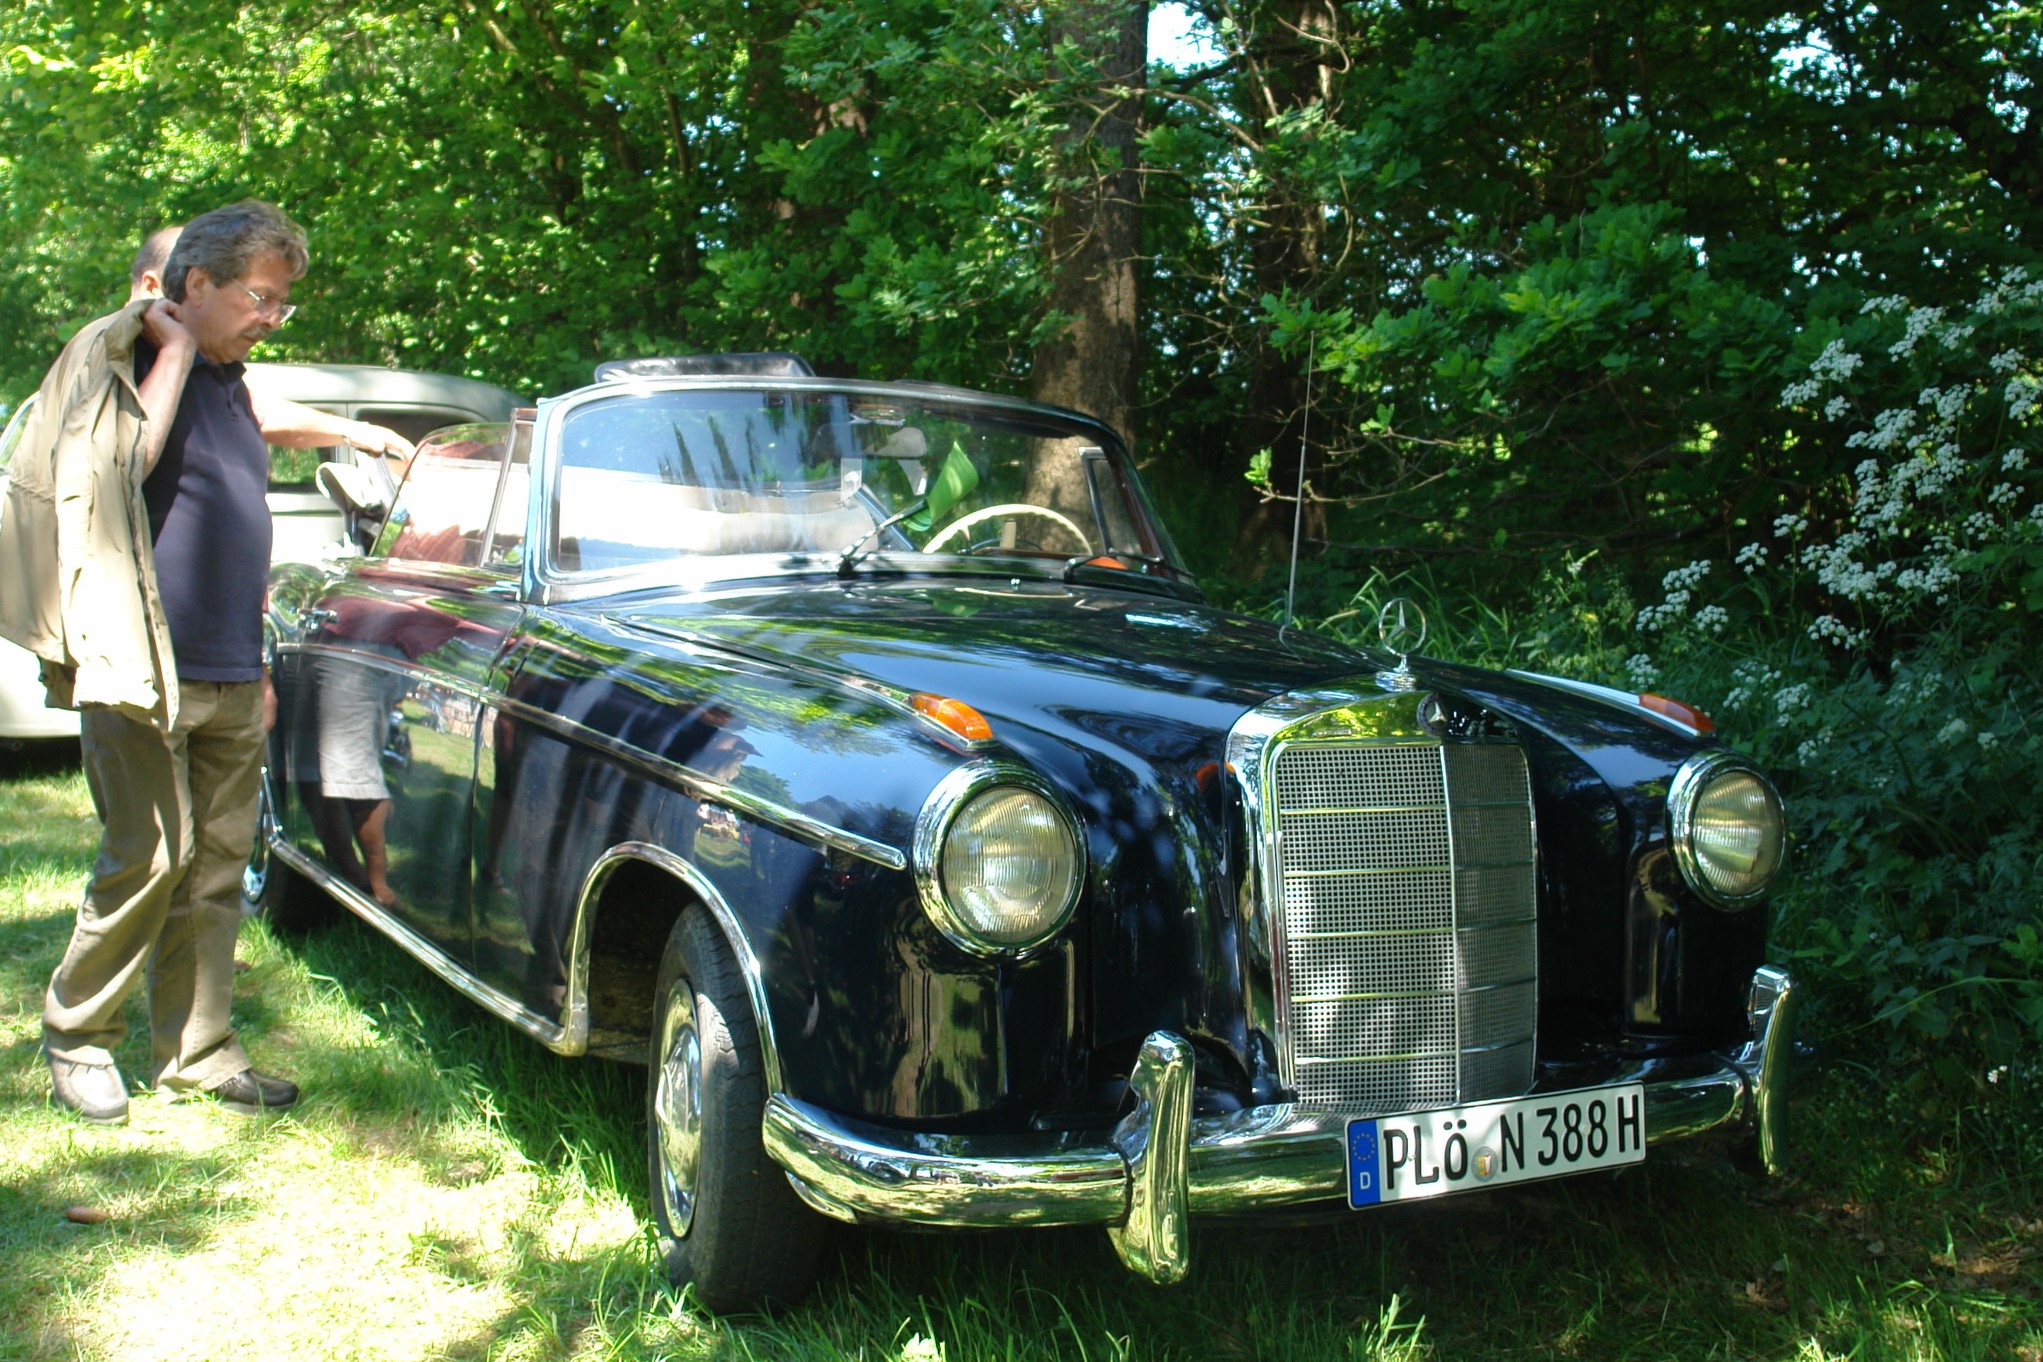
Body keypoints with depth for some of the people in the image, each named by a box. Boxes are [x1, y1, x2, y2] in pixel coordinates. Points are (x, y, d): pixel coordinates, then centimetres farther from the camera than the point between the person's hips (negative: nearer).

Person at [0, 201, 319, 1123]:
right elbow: (126, 458, -27)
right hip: (142, 668, -7)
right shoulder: (122, 362, -5)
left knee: (216, 870, 8)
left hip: (231, 681, 7)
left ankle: (197, 1050, 15)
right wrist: (175, 351, -16)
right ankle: (76, 1036, 11)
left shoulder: (230, 381, 18)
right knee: (148, 857, -7)